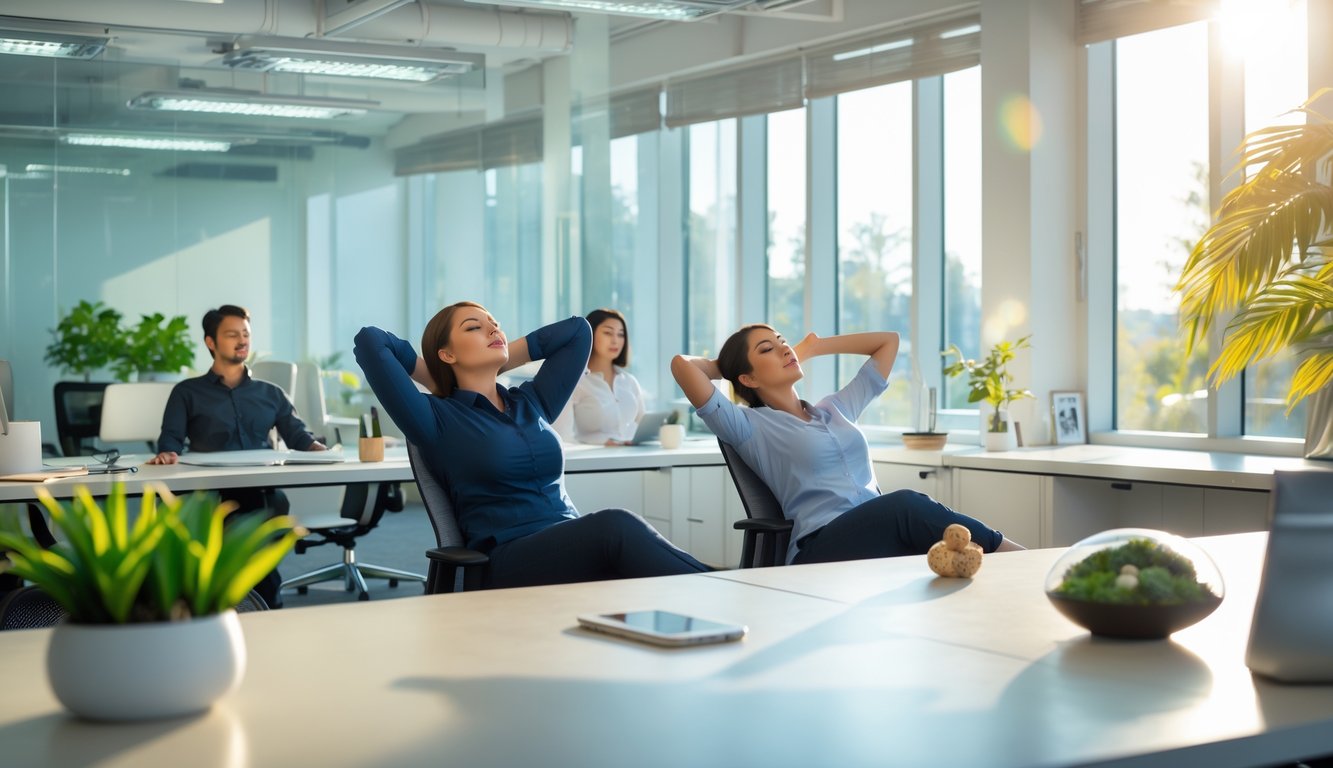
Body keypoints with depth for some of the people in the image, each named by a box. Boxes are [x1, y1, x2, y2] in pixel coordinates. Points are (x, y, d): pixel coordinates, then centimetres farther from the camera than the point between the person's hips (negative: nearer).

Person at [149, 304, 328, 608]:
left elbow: (298, 435, 17)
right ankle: (268, 604, -24)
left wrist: (318, 448, -6)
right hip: (211, 497, -2)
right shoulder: (187, 393, 18)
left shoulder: (271, 394, 26)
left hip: (264, 495, 2)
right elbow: (171, 439, 7)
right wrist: (167, 454, -18)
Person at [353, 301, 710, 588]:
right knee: (614, 525, -33)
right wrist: (438, 379, 14)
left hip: (575, 547, 6)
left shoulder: (532, 403, 23)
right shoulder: (438, 419, 6)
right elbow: (370, 340, -3)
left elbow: (577, 329, 29)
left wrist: (500, 361, 27)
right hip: (508, 565, -6)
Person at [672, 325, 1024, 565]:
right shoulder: (751, 427, 9)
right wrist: (723, 368, 18)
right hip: (822, 549, -6)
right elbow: (682, 364, -4)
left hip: (881, 536, 6)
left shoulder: (836, 409, 28)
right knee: (906, 505, -33)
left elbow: (888, 340, 38)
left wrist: (810, 348, 38)